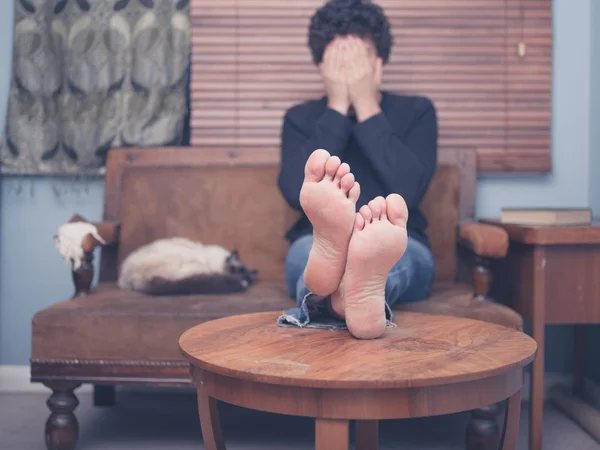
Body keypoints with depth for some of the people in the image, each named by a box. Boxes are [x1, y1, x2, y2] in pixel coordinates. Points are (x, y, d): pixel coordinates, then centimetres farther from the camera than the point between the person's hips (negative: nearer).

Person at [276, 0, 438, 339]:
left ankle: (333, 295, -72)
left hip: (399, 245, 0)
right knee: (307, 248, -35)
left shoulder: (416, 111, 11)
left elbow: (409, 190, -9)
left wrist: (367, 108, -6)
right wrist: (337, 108, -5)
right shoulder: (300, 118, 13)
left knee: (408, 253, -36)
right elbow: (297, 194, -7)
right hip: (315, 242, 1)